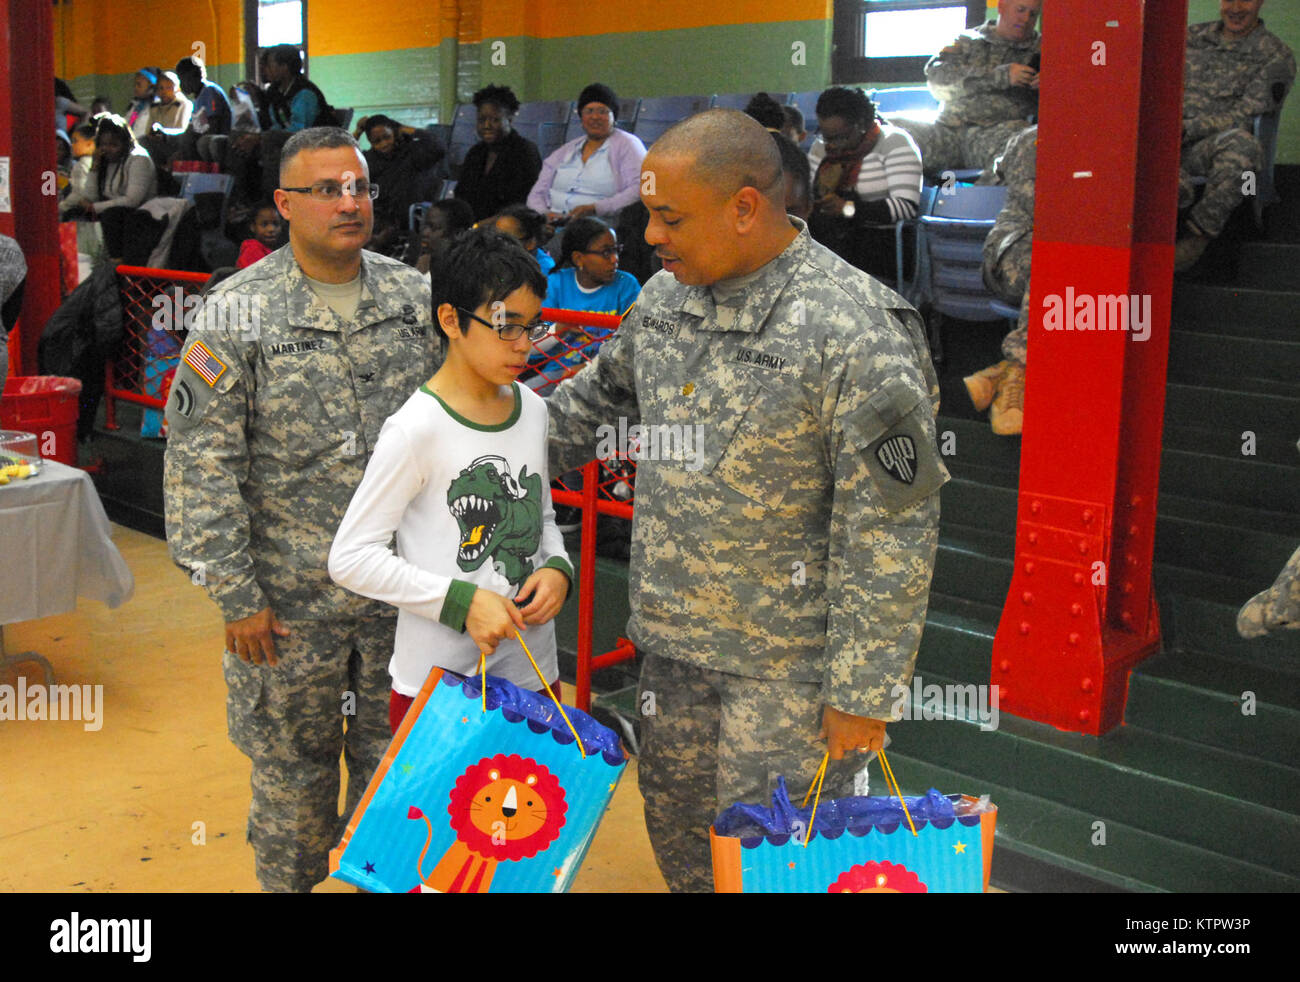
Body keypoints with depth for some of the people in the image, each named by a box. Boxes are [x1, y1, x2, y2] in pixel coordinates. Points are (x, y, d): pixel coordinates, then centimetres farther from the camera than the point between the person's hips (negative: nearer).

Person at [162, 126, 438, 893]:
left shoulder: (415, 296, 1)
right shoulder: (238, 314, -10)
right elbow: (201, 464, -10)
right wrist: (237, 597, -11)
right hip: (291, 598, -3)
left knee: (396, 759, 15)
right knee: (292, 767, 13)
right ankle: (289, 880, 35)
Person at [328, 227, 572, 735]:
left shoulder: (532, 410, 6)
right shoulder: (417, 430, -15)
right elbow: (350, 558, -15)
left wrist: (557, 567, -1)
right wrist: (460, 600, -21)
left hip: (532, 671, 6)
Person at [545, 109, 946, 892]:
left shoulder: (856, 335, -22)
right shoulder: (665, 298, 2)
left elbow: (890, 536, -20)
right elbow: (595, 403, 20)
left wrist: (862, 693, -17)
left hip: (790, 660, -7)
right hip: (674, 639, 7)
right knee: (678, 834, 21)